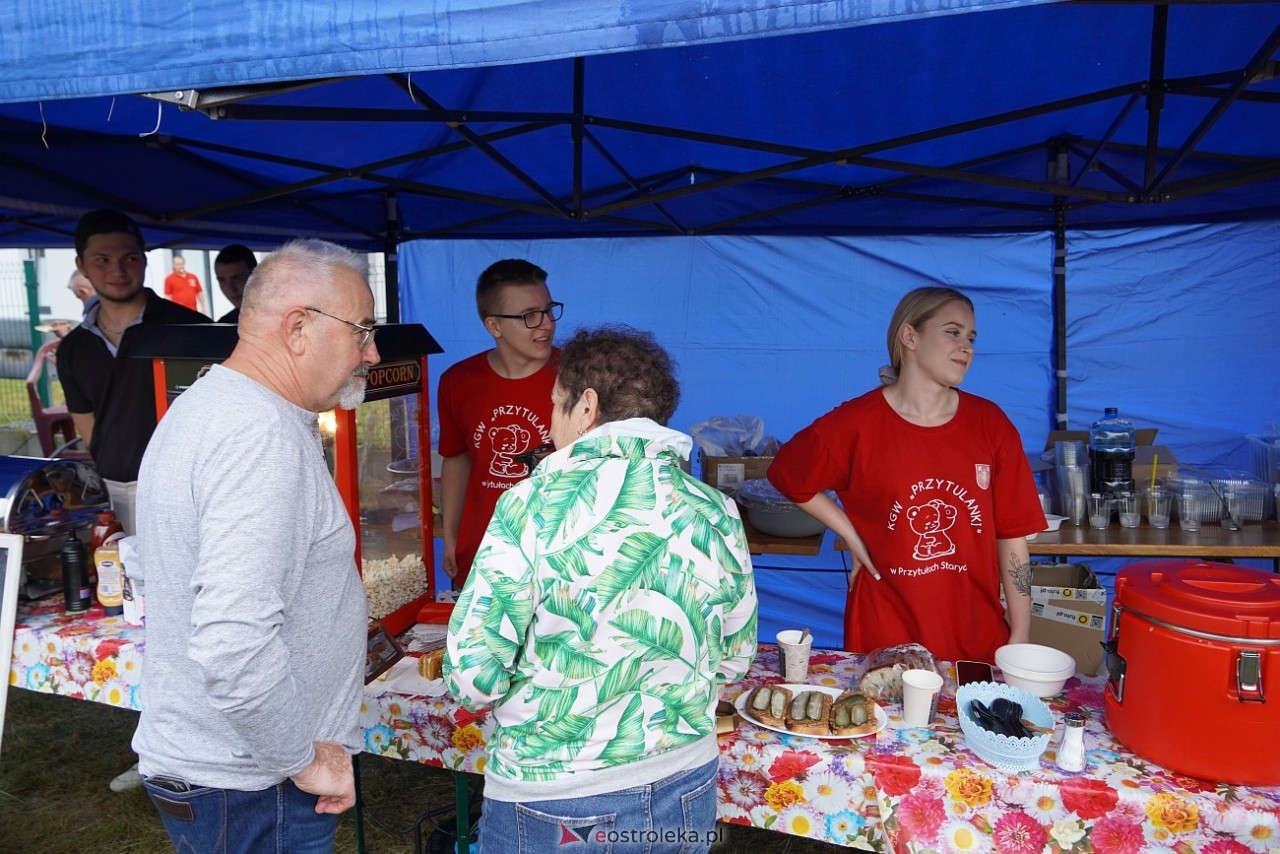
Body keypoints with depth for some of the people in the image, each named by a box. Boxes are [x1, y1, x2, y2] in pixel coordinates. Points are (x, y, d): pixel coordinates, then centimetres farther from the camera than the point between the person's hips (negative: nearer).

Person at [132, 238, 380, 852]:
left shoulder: (204, 403, 9)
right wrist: (304, 760, -19)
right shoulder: (262, 435, -25)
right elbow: (234, 649, -33)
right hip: (250, 789, -10)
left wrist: (336, 618, 19)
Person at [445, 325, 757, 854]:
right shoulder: (717, 514, -6)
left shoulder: (534, 505, -18)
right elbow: (734, 659, 5)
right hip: (686, 783, 4)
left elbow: (472, 674, -16)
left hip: (546, 797, -3)